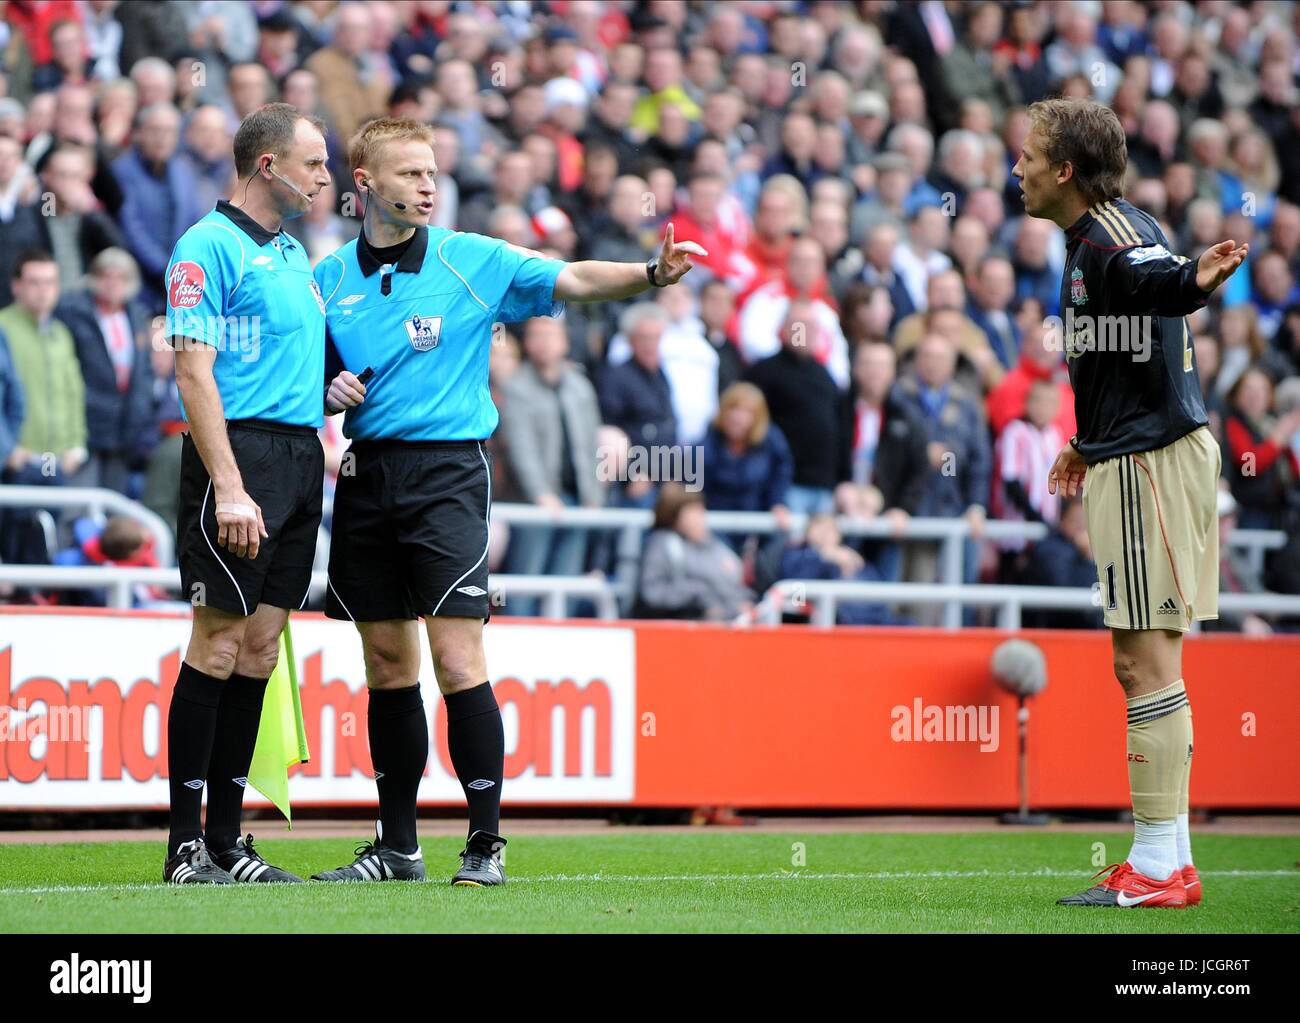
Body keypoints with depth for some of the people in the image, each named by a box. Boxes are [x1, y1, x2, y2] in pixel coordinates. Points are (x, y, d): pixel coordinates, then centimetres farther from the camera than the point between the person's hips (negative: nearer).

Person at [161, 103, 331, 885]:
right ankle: (187, 843, -5)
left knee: (261, 645, 7)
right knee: (219, 641, -8)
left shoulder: (295, 256, 20)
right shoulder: (209, 246, -7)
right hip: (241, 449, -8)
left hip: (300, 460, 8)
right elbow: (194, 373, -14)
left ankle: (227, 837, 10)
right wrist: (229, 489, -20)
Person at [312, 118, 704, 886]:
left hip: (446, 470, -3)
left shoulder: (474, 261, 0)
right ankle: (398, 845, 17)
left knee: (457, 659, -11)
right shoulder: (329, 277, 9)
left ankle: (486, 843, -7)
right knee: (388, 664, 9)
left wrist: (652, 274, -25)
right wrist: (329, 392, -6)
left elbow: (572, 281, -9)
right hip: (364, 473, 3)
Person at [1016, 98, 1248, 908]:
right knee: (1143, 658, 14)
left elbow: (1158, 279, -39)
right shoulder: (1093, 240, 16)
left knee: (1145, 659, -8)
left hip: (1150, 461, -11)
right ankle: (1167, 859, 20)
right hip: (1138, 454, 11)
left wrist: (1198, 280, -62)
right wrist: (1088, 444, 37)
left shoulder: (1111, 239, -16)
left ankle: (1160, 866, -6)